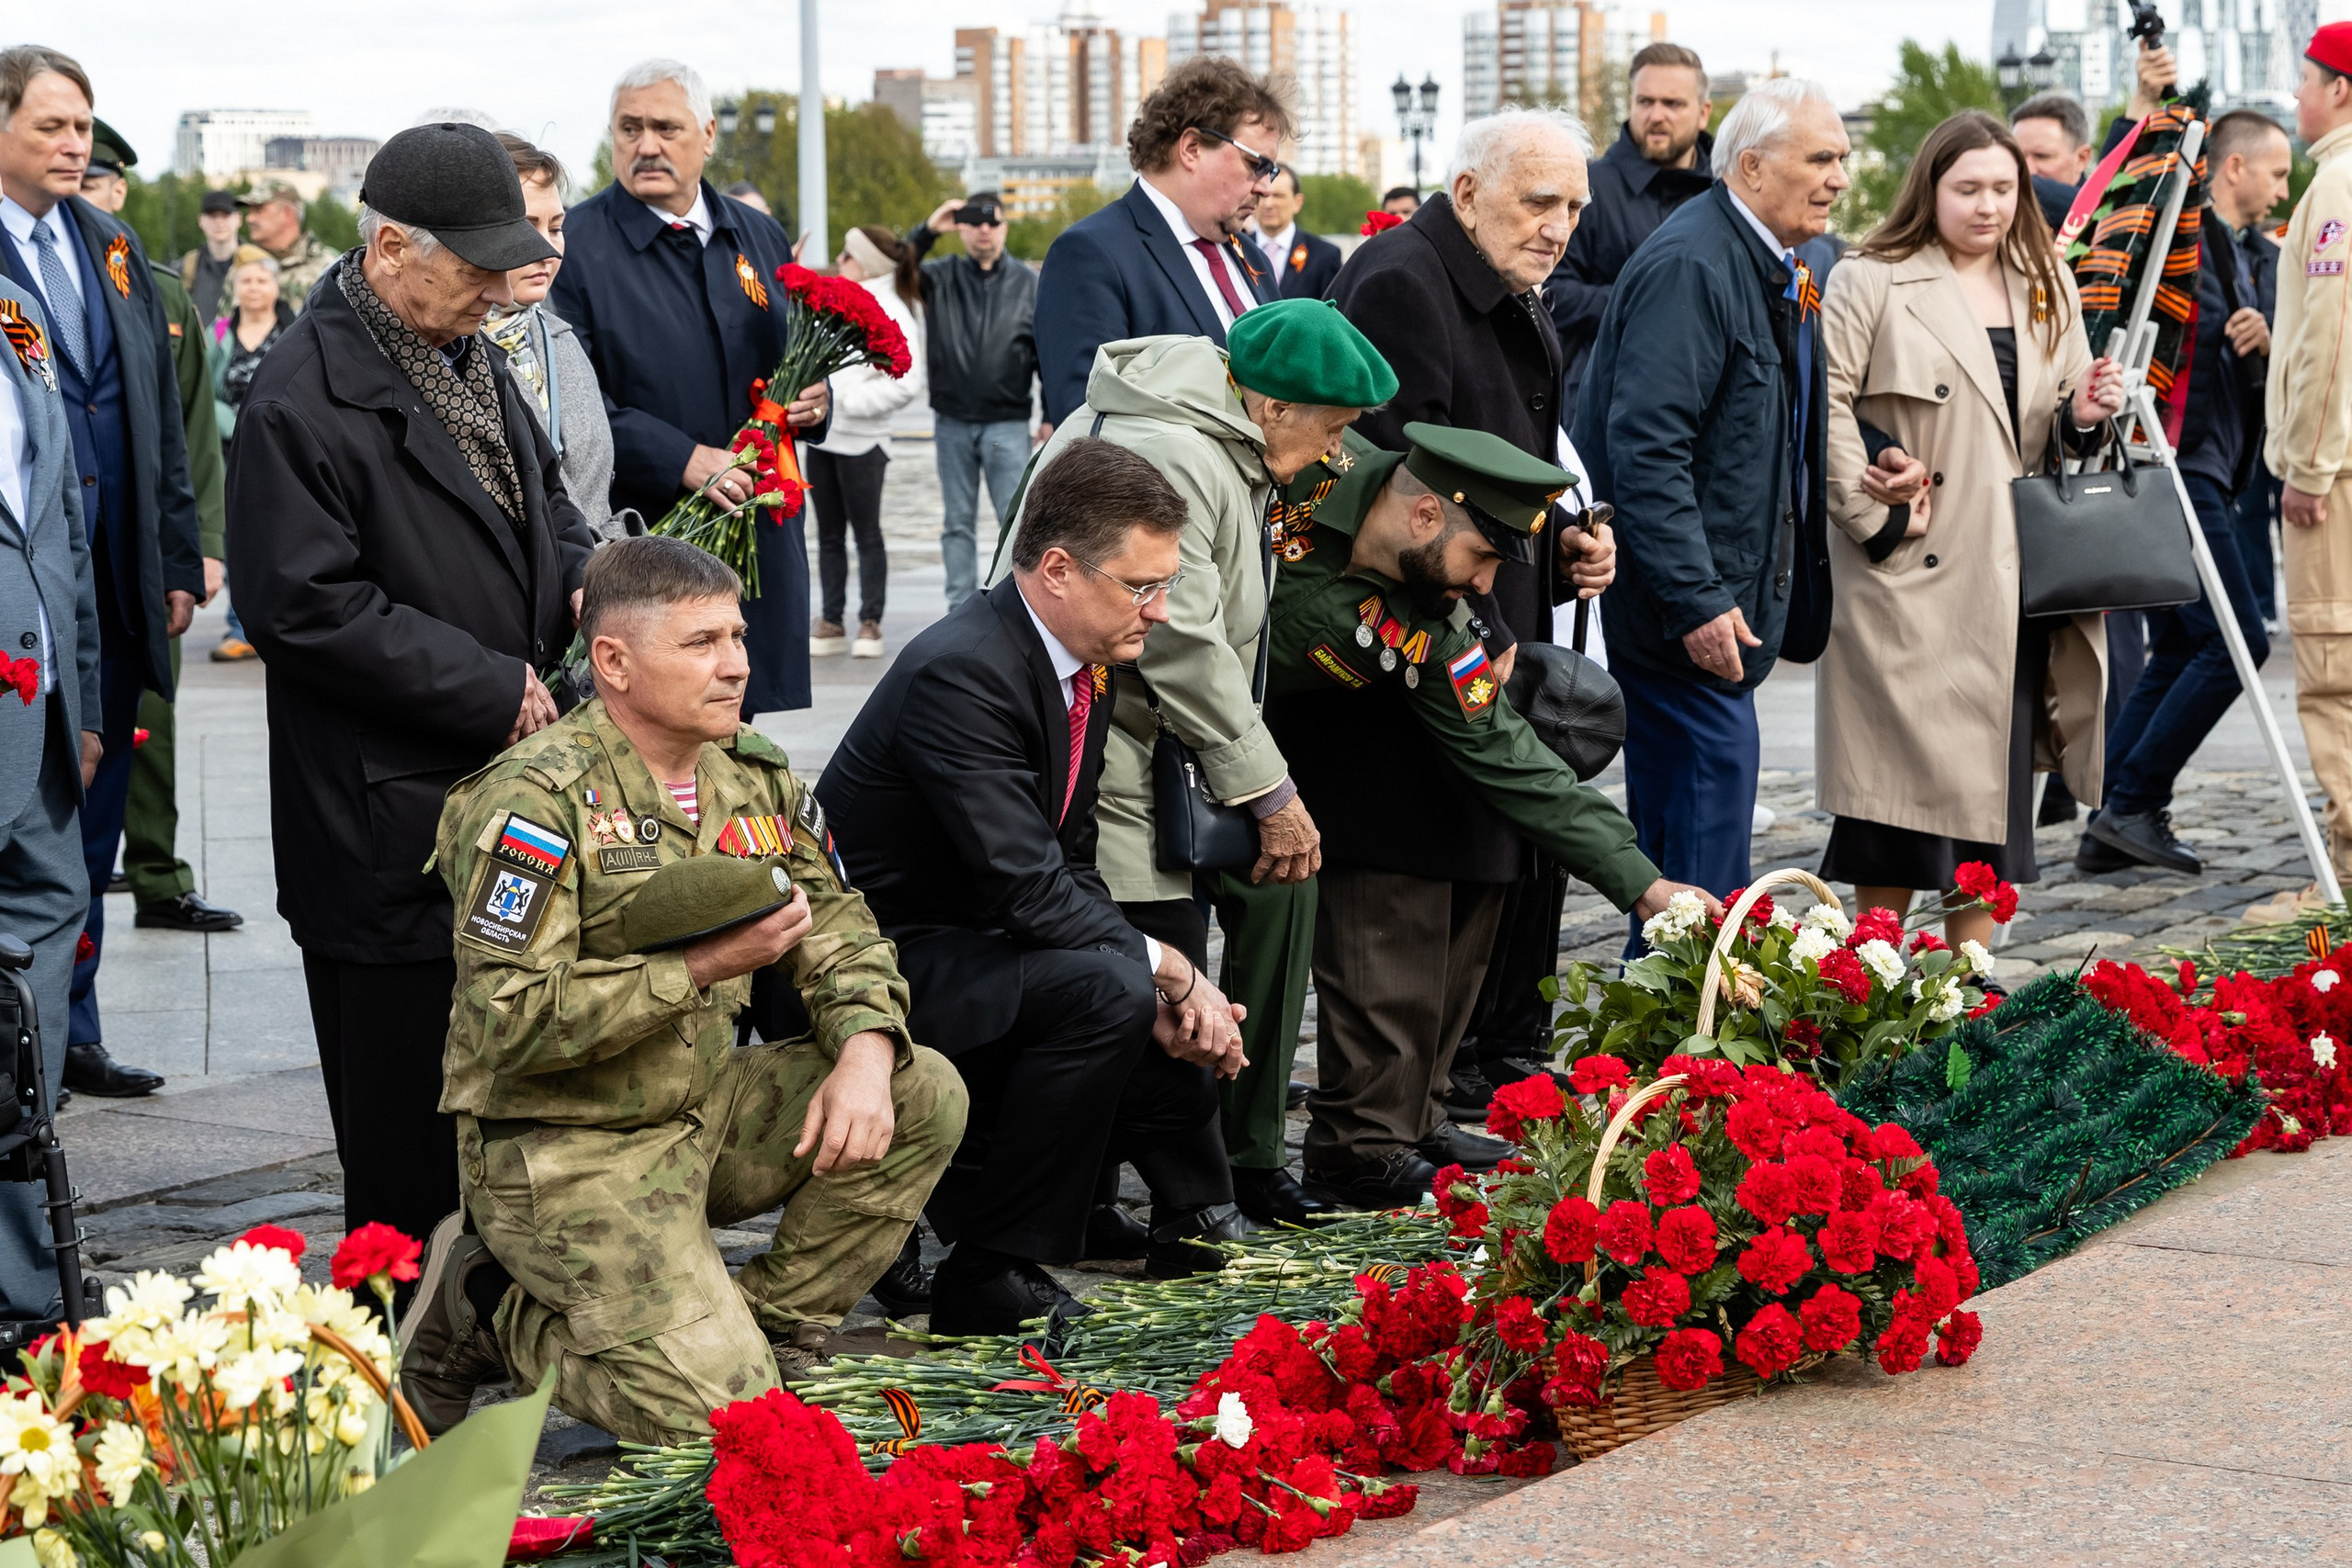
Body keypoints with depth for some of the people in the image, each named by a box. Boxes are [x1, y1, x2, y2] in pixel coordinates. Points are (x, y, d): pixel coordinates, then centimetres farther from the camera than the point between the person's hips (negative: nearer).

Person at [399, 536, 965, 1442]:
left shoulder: (751, 774, 6)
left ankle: (774, 1329, 6)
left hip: (701, 1113, 8)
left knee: (925, 1098, -6)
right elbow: (513, 1021, -24)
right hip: (563, 1152, -8)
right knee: (715, 1405, -19)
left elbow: (837, 926, 9)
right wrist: (703, 967, -24)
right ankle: (485, 1308, 5)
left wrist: (866, 1050, -13)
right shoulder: (541, 802, -18)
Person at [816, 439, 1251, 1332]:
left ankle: (1191, 1221, 27)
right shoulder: (962, 672, -24)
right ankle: (989, 1274, -19)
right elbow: (1028, 890, -28)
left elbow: (1070, 869, 8)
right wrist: (1163, 973, -18)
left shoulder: (1088, 669, 5)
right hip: (884, 965, -10)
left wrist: (1165, 989, -7)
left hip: (971, 944, 10)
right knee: (1104, 989, -28)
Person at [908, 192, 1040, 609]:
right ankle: (961, 610, 13)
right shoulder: (940, 277, 5)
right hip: (952, 422, 2)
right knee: (958, 522, 7)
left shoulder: (1028, 282, 4)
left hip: (1007, 423, -2)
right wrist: (927, 231, -13)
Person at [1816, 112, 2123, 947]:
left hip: (2018, 577, 5)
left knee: (1995, 780, 6)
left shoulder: (2050, 288, 16)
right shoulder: (1870, 282, -3)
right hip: (1911, 572, -5)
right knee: (1900, 776, -3)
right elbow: (1826, 404, -9)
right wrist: (1874, 510, -14)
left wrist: (2085, 416, -1)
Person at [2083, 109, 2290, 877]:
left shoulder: (2264, 259, 18)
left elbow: (2284, 374, 13)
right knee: (2236, 639, -12)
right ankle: (2134, 803, -9)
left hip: (2209, 474, 10)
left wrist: (2268, 342, -5)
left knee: (2177, 653, 9)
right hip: (2174, 464, -10)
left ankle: (2111, 826, 12)